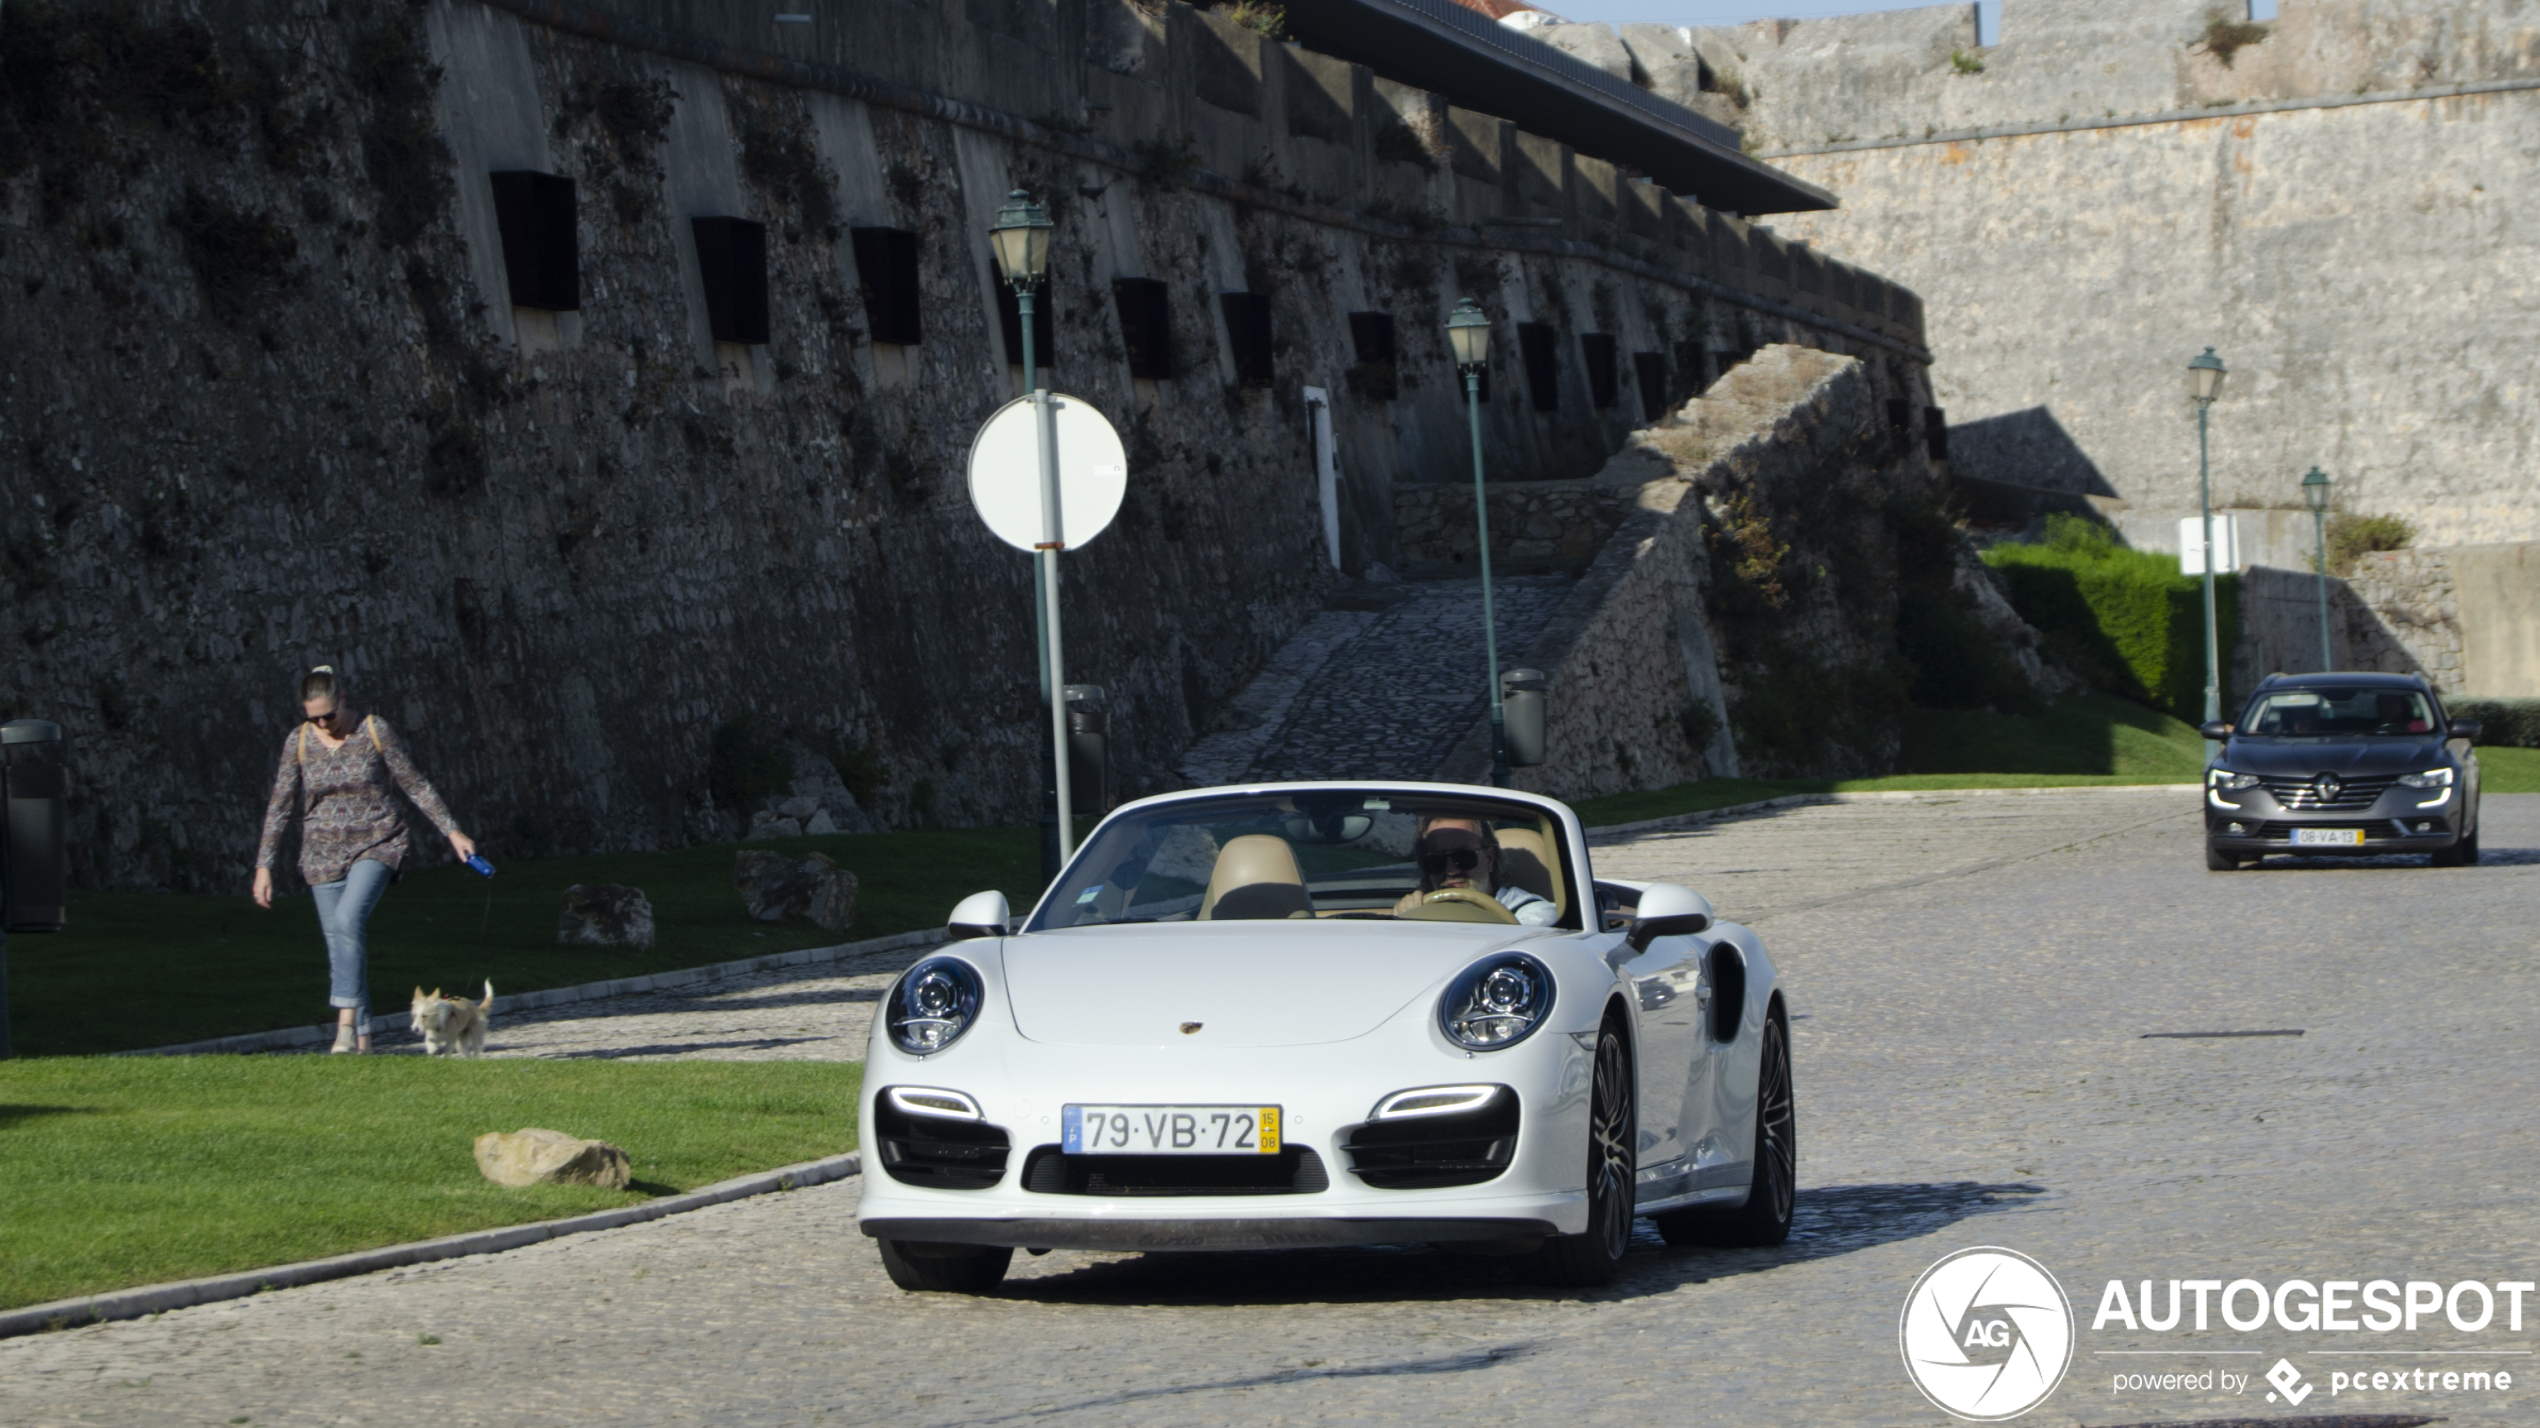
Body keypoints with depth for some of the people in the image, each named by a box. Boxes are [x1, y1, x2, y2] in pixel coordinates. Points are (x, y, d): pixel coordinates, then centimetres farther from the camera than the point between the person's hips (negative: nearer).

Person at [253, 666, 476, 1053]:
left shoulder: (375, 731, -6)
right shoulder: (298, 742, -1)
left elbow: (416, 785, 2)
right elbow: (279, 806, 2)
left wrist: (452, 831, 0)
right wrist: (264, 865, -3)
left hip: (376, 844, -3)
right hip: (324, 852, 3)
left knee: (349, 917, -28)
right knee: (341, 945, 1)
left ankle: (347, 1018, -28)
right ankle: (361, 1038, 9)